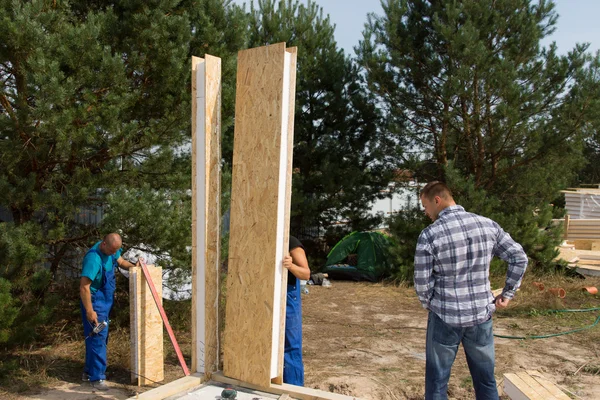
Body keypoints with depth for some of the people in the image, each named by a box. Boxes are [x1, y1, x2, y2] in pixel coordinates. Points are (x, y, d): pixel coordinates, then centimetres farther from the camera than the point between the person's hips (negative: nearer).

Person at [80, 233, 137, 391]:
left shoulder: (111, 249, -3)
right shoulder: (93, 258, -29)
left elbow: (120, 260, 18)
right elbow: (84, 287, -30)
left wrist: (133, 267, -2)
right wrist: (89, 311, -30)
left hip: (105, 300, 9)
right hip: (95, 301, -9)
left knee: (95, 336, 17)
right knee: (98, 337, -9)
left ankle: (89, 371, 29)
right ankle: (97, 377, -1)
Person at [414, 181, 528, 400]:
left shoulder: (429, 235, -15)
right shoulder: (487, 224, -3)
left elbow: (422, 283, -11)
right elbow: (519, 258, 2)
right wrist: (507, 294, 10)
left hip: (445, 317, -3)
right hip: (481, 315, 4)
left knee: (437, 381, 12)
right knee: (486, 379, 18)